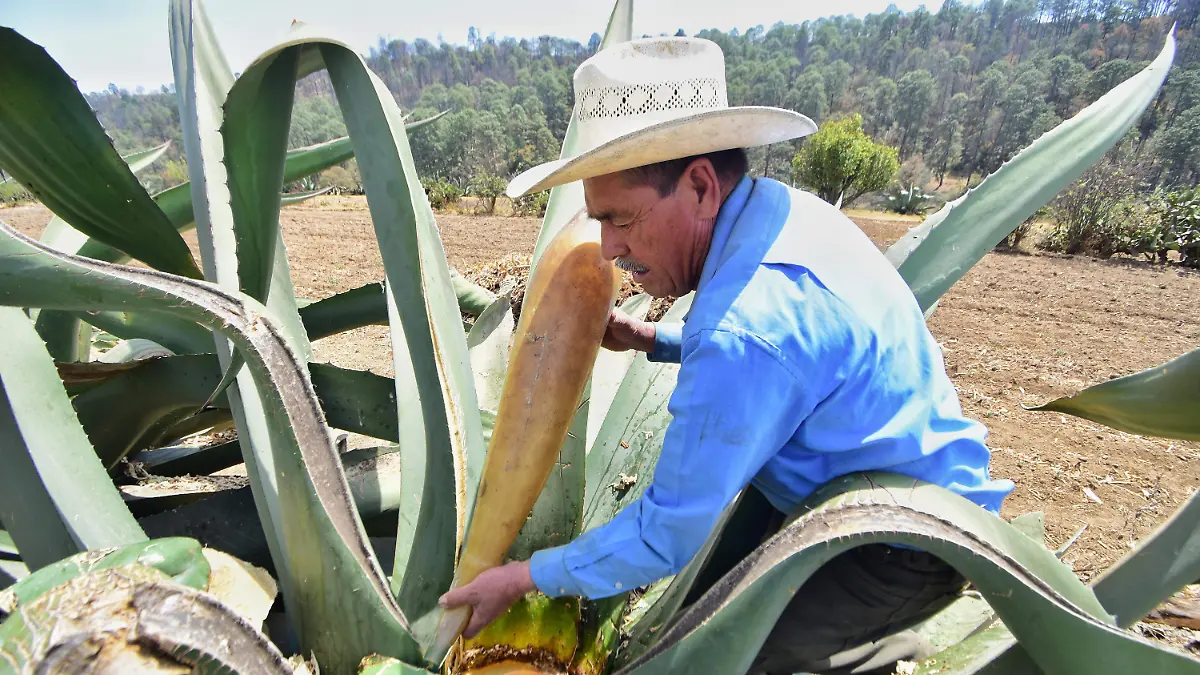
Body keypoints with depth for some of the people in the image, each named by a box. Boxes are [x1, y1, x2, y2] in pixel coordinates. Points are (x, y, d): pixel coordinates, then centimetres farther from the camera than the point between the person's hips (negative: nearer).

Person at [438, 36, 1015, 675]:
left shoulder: (747, 331, -36)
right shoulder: (782, 208, -6)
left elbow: (669, 534, -25)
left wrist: (525, 577, -12)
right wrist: (654, 340, 3)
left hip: (907, 549, -9)